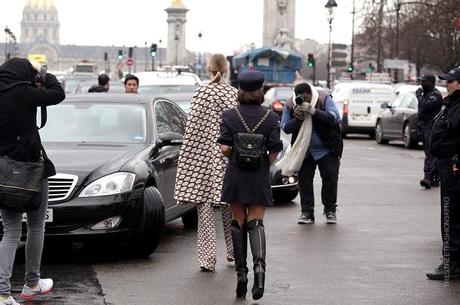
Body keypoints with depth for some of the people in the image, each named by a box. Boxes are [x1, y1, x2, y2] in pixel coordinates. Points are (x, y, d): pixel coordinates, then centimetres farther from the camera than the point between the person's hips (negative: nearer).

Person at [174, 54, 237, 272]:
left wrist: (186, 156, 1)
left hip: (204, 155, -2)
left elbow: (193, 125, -6)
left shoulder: (201, 93, -5)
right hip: (228, 156, 3)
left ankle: (207, 258, -8)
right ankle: (233, 251, 26)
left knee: (205, 205, -2)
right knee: (229, 207, 14)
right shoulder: (234, 94, 1)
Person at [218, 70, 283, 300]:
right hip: (260, 178, 0)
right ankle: (259, 264, -23)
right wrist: (265, 166, 10)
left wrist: (235, 157, 11)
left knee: (238, 223, 10)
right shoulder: (271, 117, -3)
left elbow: (224, 149, -10)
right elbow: (274, 151, -7)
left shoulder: (229, 116, -4)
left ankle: (241, 272, 7)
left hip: (235, 176, 0)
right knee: (256, 223, 1)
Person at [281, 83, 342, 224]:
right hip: (304, 150, 2)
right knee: (304, 180, -2)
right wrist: (297, 119, -26)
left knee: (330, 179, -3)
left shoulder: (324, 100, -13)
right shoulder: (290, 105, -6)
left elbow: (334, 117, -27)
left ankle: (330, 211, 11)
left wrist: (314, 111, -38)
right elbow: (285, 127, -6)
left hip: (327, 149, -2)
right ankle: (307, 212, 5)